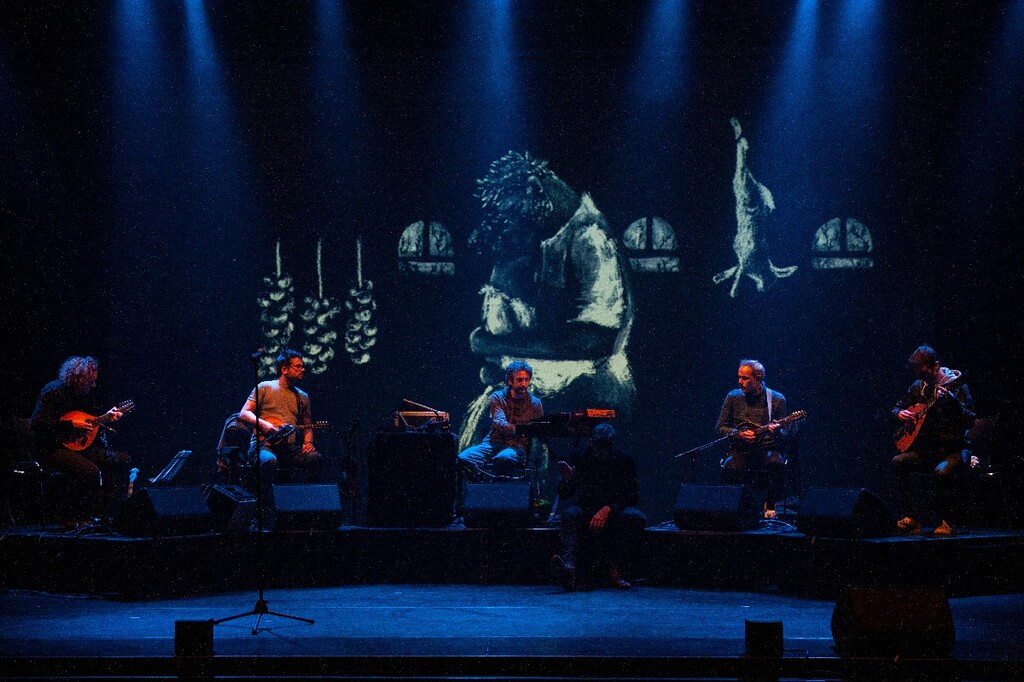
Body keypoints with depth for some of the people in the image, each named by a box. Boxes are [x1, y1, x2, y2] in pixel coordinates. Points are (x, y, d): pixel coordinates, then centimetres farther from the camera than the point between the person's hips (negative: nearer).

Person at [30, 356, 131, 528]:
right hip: (53, 448, -9)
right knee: (90, 470, -33)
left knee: (122, 460, -3)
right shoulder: (54, 392, -14)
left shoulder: (85, 394, 10)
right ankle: (67, 518, -15)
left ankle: (107, 513, 1)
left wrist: (107, 417, 2)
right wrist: (71, 424, -24)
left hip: (79, 446, 9)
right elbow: (38, 423, -24)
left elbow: (91, 421, 22)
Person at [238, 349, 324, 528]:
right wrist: (263, 424, -15)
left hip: (289, 447, 5)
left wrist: (308, 442, 3)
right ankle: (267, 519, -35)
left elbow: (307, 426, 25)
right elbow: (243, 413, 2)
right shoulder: (265, 388, 7)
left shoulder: (302, 397, 21)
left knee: (316, 458, -26)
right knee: (269, 462, -40)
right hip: (263, 444, -5)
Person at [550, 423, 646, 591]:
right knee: (570, 515, -34)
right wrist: (567, 480, -24)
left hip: (614, 512, 0)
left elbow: (631, 496, -7)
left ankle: (610, 565, -21)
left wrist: (608, 509, -24)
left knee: (637, 518, -31)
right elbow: (564, 496, 0)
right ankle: (568, 566, -59)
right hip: (586, 510, 0)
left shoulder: (624, 461, -3)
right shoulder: (580, 459, -2)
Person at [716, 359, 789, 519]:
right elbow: (721, 427, 10)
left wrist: (777, 432, -21)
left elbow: (784, 436, 4)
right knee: (730, 467, -34)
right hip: (740, 450, 1)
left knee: (775, 463, -35)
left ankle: (770, 505, -12)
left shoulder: (777, 399, 2)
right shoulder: (733, 397, 6)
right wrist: (739, 434, -10)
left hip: (768, 448, 0)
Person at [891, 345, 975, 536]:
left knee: (942, 471, -36)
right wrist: (900, 414, -2)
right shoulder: (918, 387, 9)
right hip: (928, 449, 6)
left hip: (955, 448, -6)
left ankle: (947, 522, -18)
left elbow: (970, 421, -19)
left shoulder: (956, 385, -8)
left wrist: (950, 399, -34)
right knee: (898, 462, -20)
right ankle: (911, 518, -18)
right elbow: (896, 407, 22)